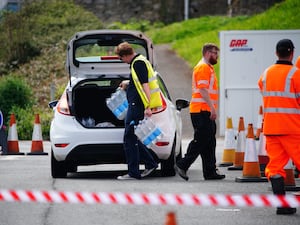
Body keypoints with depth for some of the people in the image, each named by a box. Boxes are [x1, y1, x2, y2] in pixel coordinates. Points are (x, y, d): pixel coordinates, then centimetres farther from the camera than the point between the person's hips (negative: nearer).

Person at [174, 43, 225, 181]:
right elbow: (203, 89, -19)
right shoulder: (203, 67, -10)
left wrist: (212, 108, 21)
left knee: (209, 142, 8)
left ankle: (210, 172, 9)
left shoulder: (208, 67, 22)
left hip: (206, 111, 10)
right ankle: (182, 165, -9)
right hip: (202, 110, -10)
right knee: (200, 140, -11)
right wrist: (212, 107, -22)